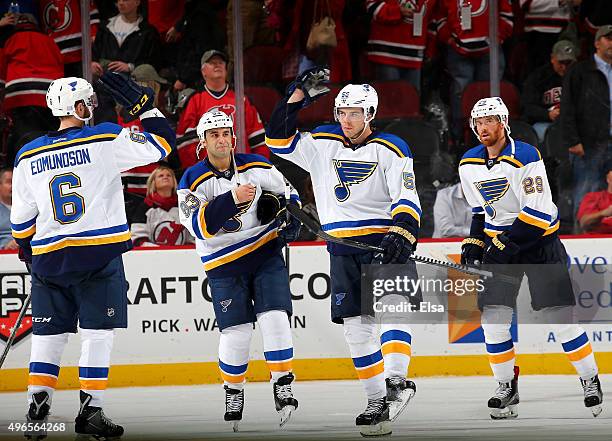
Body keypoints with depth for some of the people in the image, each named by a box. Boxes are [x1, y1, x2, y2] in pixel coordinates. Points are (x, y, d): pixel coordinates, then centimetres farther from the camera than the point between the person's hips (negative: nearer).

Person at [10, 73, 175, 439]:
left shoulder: (28, 157, 7)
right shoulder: (105, 140, -6)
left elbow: (21, 220, 14)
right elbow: (162, 144, -2)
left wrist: (29, 252, 30)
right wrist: (142, 103, 6)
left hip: (49, 258, 4)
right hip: (100, 256, -4)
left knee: (49, 335, 10)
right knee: (98, 335, 1)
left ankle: (36, 410, 2)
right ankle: (90, 411, -2)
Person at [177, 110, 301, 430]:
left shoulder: (257, 167, -1)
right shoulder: (193, 180, -9)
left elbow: (288, 196, 12)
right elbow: (201, 225, -23)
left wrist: (291, 222, -6)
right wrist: (232, 199, -33)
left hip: (266, 252, 1)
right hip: (224, 265, -1)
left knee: (274, 318, -13)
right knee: (236, 332, -7)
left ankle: (283, 388, -6)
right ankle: (233, 392, 14)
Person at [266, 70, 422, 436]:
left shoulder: (391, 149, -2)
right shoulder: (322, 144, 10)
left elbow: (406, 198, -8)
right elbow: (279, 140, 6)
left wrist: (402, 234, -26)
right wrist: (300, 95, -2)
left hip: (384, 239, -4)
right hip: (344, 246, 4)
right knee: (356, 324, 1)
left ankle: (397, 379, -35)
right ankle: (377, 401, 4)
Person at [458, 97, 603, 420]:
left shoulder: (525, 158, -19)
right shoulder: (469, 165, 3)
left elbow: (538, 211, -23)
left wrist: (506, 243, -24)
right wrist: (474, 244, 4)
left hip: (538, 239, -5)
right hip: (499, 242, 5)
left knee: (559, 315, -6)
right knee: (493, 316, -6)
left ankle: (591, 381, 8)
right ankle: (507, 388, 5)